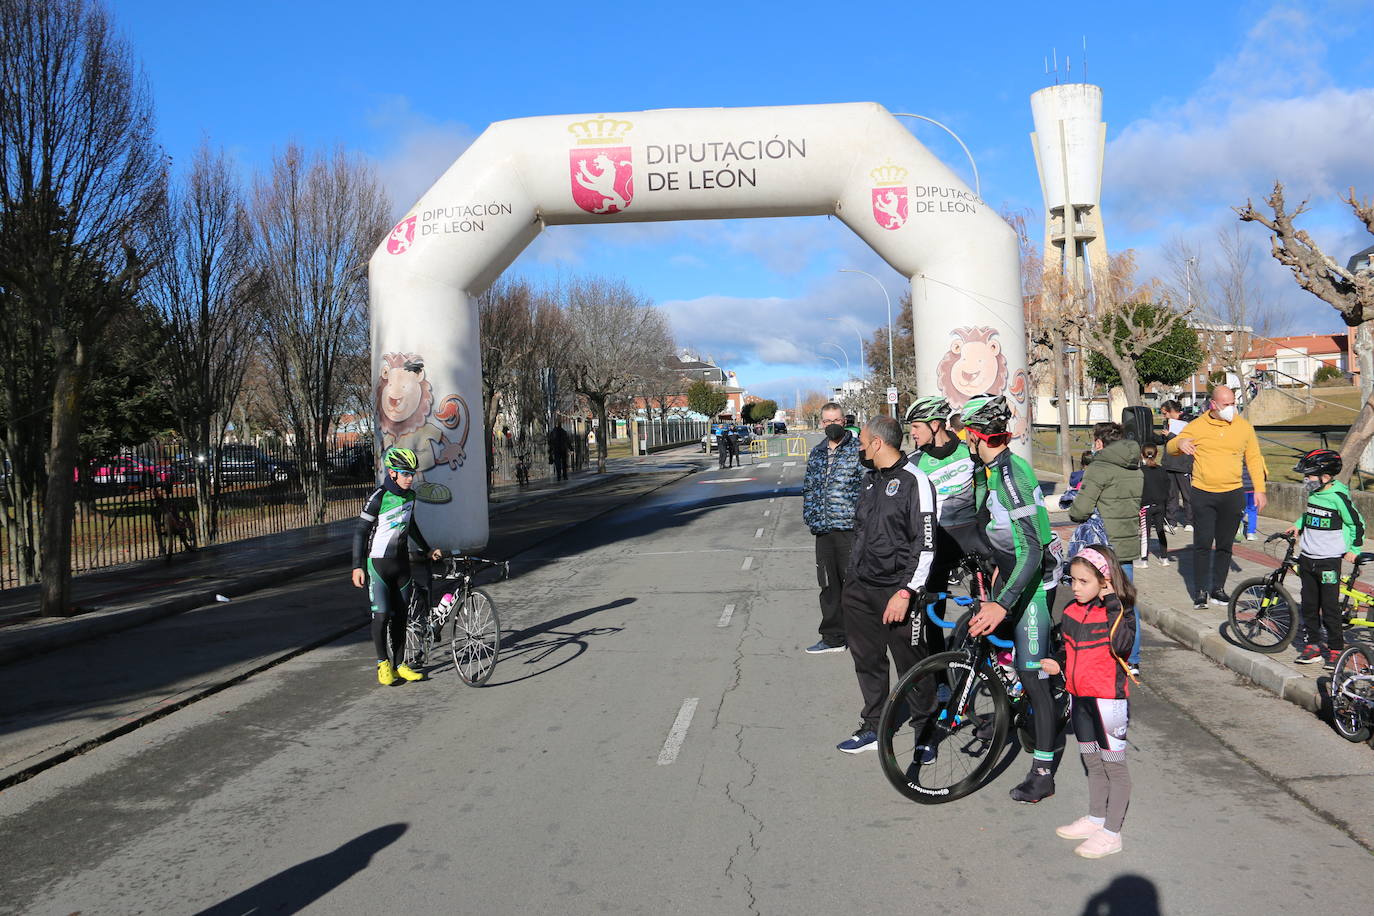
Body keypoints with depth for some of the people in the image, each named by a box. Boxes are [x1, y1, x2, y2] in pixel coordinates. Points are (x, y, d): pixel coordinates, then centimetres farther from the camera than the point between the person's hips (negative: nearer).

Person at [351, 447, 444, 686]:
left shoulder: (410, 495, 4)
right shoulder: (379, 497, -16)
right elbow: (360, 531, -12)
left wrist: (427, 549, 26)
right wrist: (357, 566, -16)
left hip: (401, 561, 6)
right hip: (378, 562, -6)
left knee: (400, 615, 7)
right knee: (381, 615, -10)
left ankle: (400, 664, 15)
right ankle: (383, 664, 8)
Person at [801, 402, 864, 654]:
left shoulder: (858, 450, -3)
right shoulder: (816, 454, 16)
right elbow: (808, 489, 21)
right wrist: (811, 518, 10)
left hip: (850, 527, -6)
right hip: (824, 530, 6)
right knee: (828, 584, 11)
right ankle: (833, 637, 20)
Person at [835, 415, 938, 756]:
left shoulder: (914, 482, -13)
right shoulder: (870, 479, 13)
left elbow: (926, 545, -16)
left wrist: (906, 592, -20)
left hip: (897, 590, -8)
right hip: (860, 587, 8)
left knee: (912, 664, 2)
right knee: (867, 660, 15)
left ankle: (925, 732, 18)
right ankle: (873, 727, 29)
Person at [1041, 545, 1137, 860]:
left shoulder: (1120, 611, -14)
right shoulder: (1073, 610, 4)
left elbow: (1122, 645, -32)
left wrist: (1113, 606, -30)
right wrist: (1057, 662, 2)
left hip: (1108, 697, -7)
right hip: (1079, 695, 7)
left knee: (1113, 765, 5)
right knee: (1092, 762, 20)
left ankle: (1111, 833, 13)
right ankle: (1096, 818, 35)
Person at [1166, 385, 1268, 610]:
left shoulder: (1244, 426, 5)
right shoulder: (1197, 426, 0)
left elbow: (1254, 459, 11)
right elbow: (1170, 448, 5)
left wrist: (1259, 489, 4)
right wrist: (1179, 442, -20)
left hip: (1232, 495, 2)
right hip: (1202, 495, -2)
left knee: (1225, 545, 8)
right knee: (1202, 544, -3)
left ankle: (1218, 589, 18)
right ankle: (1200, 591, 4)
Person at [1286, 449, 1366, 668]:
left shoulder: (1339, 496, -13)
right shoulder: (1313, 494, 7)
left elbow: (1357, 524, -5)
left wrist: (1354, 550, -1)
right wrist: (1297, 525, 13)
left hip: (1329, 561, -7)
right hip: (1307, 558, 7)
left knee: (1330, 606, -3)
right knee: (1309, 604, 9)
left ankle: (1335, 648, 8)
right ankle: (1314, 644, 18)